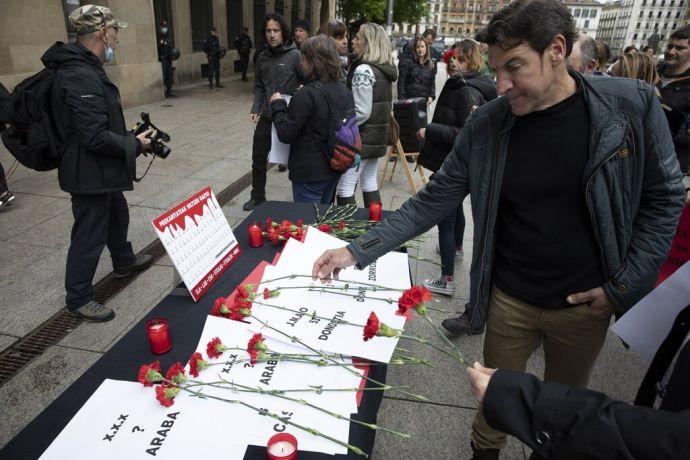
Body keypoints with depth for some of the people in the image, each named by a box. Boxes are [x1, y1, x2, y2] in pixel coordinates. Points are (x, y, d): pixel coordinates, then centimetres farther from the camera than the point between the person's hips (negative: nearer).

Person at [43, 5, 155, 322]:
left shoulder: (83, 68, 9)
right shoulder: (80, 77, -25)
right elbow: (95, 137, -28)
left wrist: (129, 135, 8)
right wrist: (134, 145, -15)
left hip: (101, 169, 11)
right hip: (90, 173, -11)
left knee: (117, 216, 27)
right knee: (90, 235, 2)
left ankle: (124, 262, 51)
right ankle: (78, 299, 19)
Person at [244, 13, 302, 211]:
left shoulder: (295, 55, -10)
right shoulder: (262, 56, 7)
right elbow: (259, 86, 14)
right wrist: (255, 109, 2)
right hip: (266, 117, 6)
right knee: (258, 158, 13)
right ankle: (257, 196, 30)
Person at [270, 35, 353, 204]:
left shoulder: (307, 94, -20)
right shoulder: (344, 91, 2)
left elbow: (286, 134, -17)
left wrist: (277, 105, -2)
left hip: (309, 172, -7)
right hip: (334, 168, 8)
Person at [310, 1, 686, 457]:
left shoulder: (632, 105, -13)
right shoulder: (486, 124, -11)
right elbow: (433, 201, -8)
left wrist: (625, 285, -9)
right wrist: (358, 250, -16)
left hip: (585, 304, 0)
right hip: (508, 300, 0)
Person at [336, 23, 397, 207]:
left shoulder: (363, 70, -17)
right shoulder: (385, 69, 9)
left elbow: (362, 112, -22)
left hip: (361, 138, -9)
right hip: (378, 135, 9)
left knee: (345, 187, -3)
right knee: (370, 183, 18)